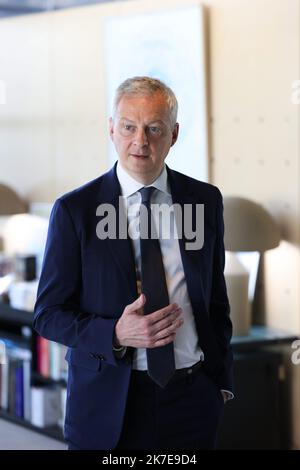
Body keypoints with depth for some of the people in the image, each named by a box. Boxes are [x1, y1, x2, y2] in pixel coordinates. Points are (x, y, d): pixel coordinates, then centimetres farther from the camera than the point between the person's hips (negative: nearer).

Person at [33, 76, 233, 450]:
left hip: (193, 395, 3)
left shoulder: (205, 201, 3)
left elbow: (216, 297, 11)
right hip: (108, 404, -2)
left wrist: (222, 381, 12)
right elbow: (48, 315, -5)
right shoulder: (74, 211, -7)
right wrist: (116, 335, -20)